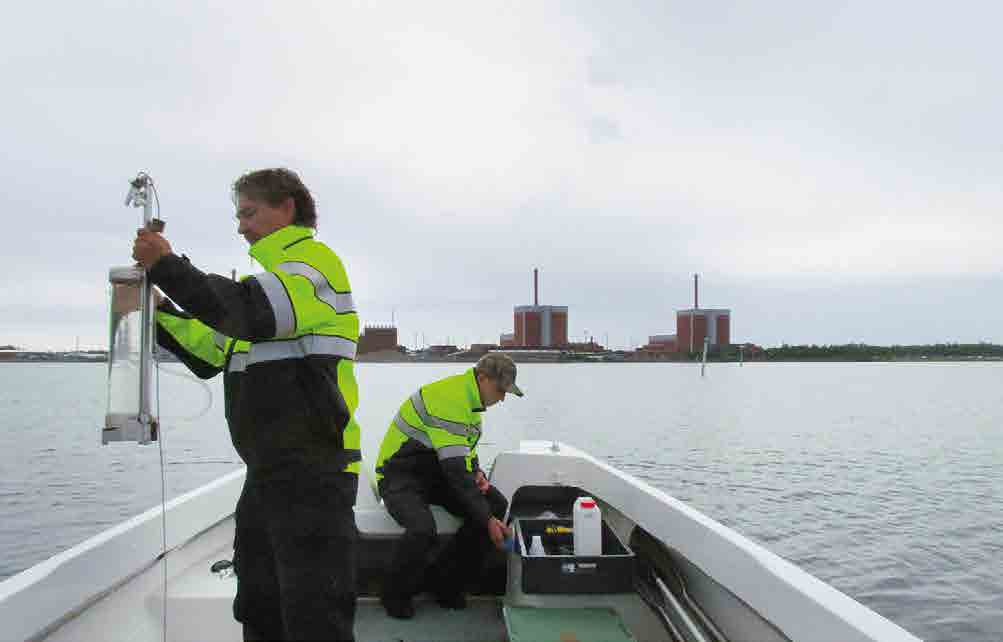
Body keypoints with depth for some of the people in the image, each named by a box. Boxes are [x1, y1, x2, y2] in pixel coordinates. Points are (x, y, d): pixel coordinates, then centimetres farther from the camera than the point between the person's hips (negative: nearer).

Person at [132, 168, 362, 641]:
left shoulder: (315, 259, -6)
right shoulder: (275, 275, 23)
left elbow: (252, 314, -26)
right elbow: (211, 354, 24)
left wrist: (166, 266, -18)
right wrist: (157, 311, 12)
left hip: (312, 472, -10)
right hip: (268, 471, 10)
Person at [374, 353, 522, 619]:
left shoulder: (471, 398, 5)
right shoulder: (448, 399, -26)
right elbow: (455, 470, -31)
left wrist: (477, 472, 0)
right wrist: (487, 520, -30)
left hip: (438, 473, 9)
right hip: (401, 475, -9)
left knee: (497, 505, -11)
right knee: (422, 530, -35)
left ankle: (443, 582, 1)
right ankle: (395, 594, -3)